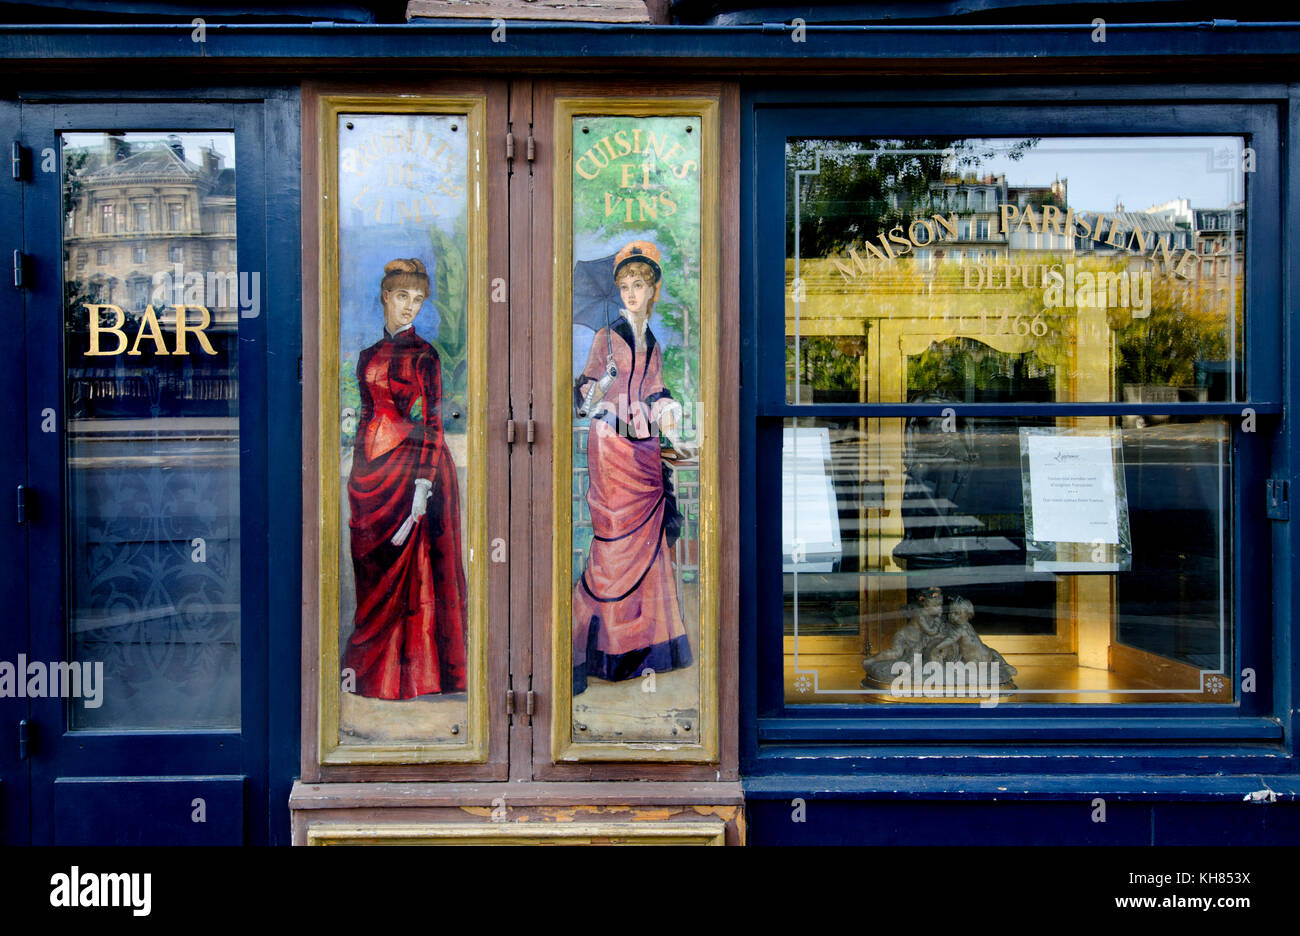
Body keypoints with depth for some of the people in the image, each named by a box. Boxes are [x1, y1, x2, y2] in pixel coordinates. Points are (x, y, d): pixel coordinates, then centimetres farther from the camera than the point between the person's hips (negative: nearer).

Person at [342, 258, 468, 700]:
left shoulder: (422, 354, -5)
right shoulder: (371, 351, 13)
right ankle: (373, 667, 18)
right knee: (373, 567, 9)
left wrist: (423, 484, -16)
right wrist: (357, 468, 13)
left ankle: (403, 671, 7)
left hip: (409, 464, -6)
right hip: (371, 465, 6)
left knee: (403, 567, -2)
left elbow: (430, 423, -9)